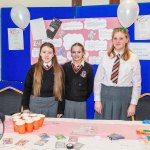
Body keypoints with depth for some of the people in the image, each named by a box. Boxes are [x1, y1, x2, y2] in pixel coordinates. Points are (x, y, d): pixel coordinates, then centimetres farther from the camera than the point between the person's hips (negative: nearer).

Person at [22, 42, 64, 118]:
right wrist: (25, 106, -1)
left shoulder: (59, 70, -2)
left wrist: (60, 110, 1)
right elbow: (27, 87, 2)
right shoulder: (33, 68, -3)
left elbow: (61, 90, 1)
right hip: (36, 103, 0)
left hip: (52, 104, 1)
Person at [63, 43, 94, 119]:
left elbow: (90, 86, 5)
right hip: (67, 101, 1)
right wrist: (65, 96, 4)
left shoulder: (88, 67, -2)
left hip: (81, 103, -1)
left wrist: (84, 97, 5)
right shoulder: (66, 66, 1)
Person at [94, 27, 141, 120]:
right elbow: (98, 79, 2)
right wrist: (97, 100, -2)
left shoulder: (133, 58, -2)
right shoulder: (105, 57, 2)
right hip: (105, 95, 1)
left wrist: (133, 104, -5)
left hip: (124, 97, -1)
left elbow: (137, 83, -2)